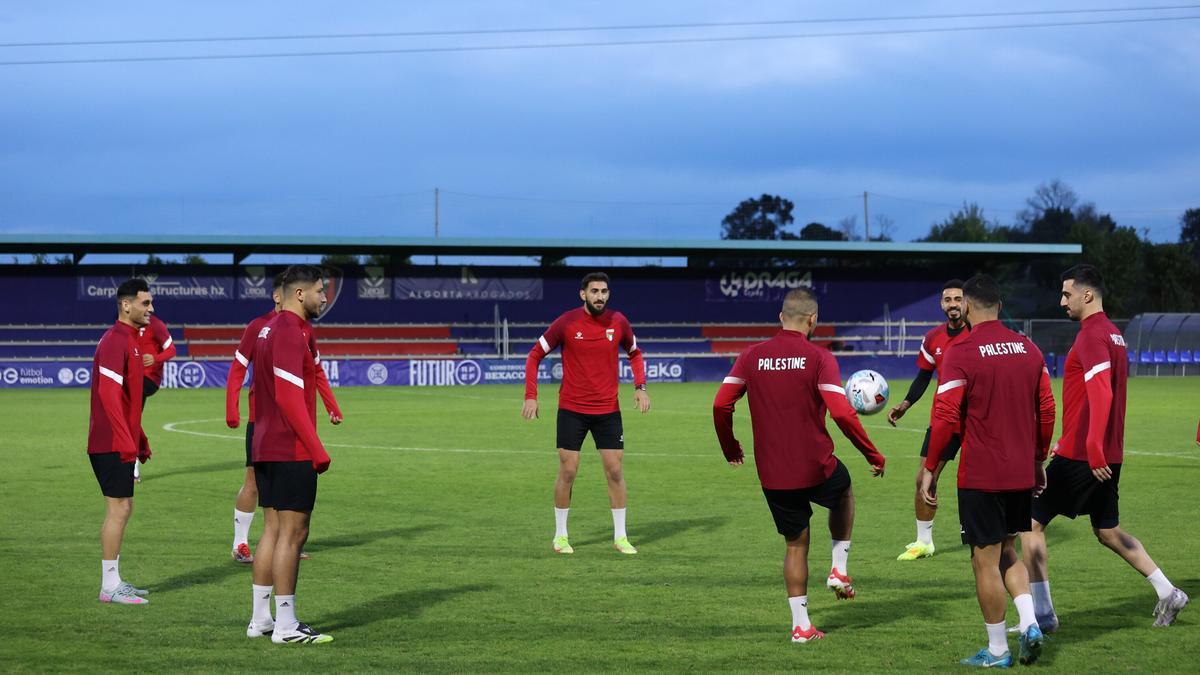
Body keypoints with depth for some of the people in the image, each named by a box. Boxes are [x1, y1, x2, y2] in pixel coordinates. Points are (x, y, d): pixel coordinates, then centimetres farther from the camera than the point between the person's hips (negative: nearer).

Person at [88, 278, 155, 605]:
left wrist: (139, 439, 24)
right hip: (112, 443, -10)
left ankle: (114, 581, 20)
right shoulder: (115, 341, -15)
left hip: (121, 442, 10)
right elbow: (109, 393, -24)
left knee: (122, 508, 13)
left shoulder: (130, 340, 17)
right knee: (118, 509, -7)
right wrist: (127, 441, -28)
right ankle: (110, 587, -3)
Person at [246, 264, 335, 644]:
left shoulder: (270, 329, 16)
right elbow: (290, 398, -21)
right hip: (292, 451, -10)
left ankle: (260, 619, 17)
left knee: (273, 531, 13)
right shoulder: (291, 333, -15)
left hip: (266, 449, 10)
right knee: (292, 533, -6)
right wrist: (317, 449, -19)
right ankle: (286, 626, -4)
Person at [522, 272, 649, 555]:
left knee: (615, 470, 1)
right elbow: (535, 355, 0)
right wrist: (530, 396, -8)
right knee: (567, 471, 0)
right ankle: (560, 535, 15)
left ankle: (620, 536, 11)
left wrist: (640, 387, 0)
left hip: (608, 409, 2)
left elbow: (635, 353, 15)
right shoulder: (566, 323, -9)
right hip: (572, 410, -2)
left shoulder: (618, 322, -2)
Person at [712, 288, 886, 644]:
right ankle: (839, 569, 24)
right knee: (844, 494, 32)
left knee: (796, 544, 18)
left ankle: (801, 625, 16)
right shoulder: (818, 358, -10)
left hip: (772, 476, 3)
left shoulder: (751, 356, 1)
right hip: (816, 468, -3)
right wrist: (873, 455, -8)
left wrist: (730, 448, 17)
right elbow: (841, 414, -18)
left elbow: (721, 405, 0)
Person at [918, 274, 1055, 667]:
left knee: (986, 561, 4)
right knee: (1007, 553, 21)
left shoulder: (961, 354, -13)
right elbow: (1046, 410, 10)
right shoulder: (1028, 349, 5)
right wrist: (1038, 461, 21)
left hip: (980, 477, -6)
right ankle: (1029, 624, 4)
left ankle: (997, 651, 10)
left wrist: (930, 469, -5)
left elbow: (945, 418, -14)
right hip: (1022, 474, 6)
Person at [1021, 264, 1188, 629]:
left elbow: (1102, 394, -26)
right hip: (1109, 456, 9)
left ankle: (1041, 612, -1)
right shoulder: (1113, 334, 15)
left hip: (1080, 456, -9)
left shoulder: (1091, 336, -15)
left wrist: (1093, 449, -29)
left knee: (1032, 521, -1)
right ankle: (1167, 593, 14)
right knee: (1108, 531, 19)